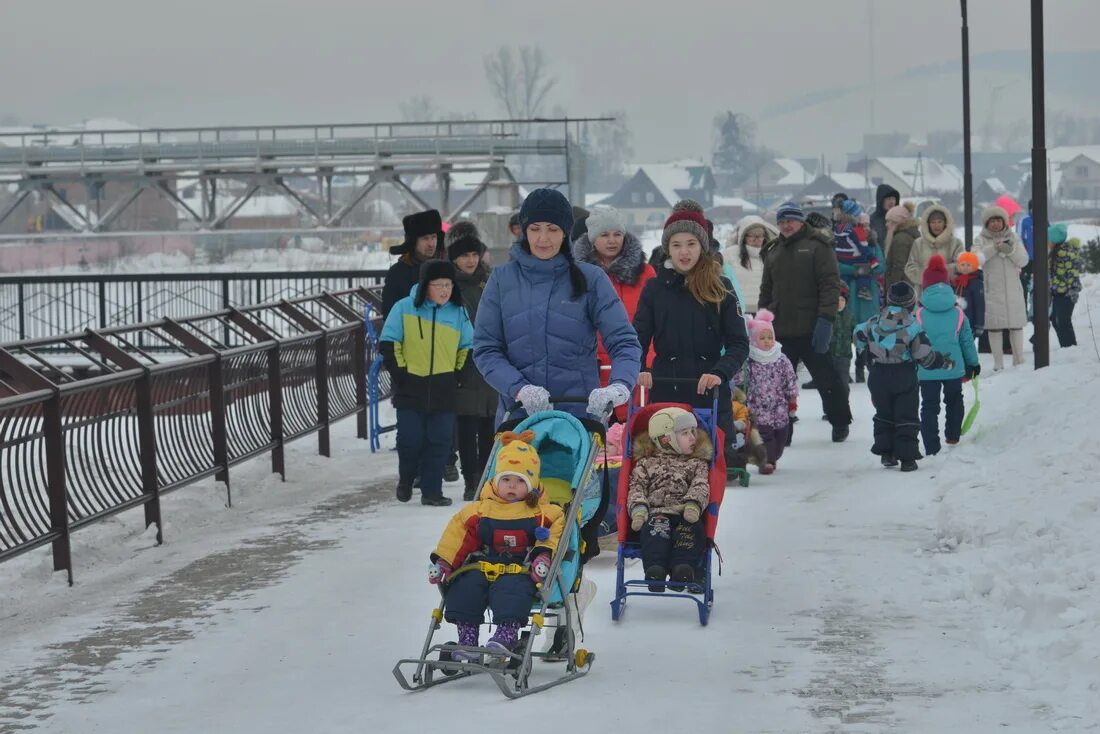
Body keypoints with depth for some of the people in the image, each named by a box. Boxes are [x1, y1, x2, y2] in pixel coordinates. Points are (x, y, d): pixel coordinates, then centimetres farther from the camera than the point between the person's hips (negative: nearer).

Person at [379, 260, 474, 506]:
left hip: (444, 391, 2)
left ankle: (432, 490, 10)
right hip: (411, 388, -2)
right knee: (410, 440, 1)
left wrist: (457, 373, 4)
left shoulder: (458, 312, 4)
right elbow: (388, 343, -1)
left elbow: (467, 347, 14)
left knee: (439, 442, 1)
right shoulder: (405, 308, -4)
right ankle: (405, 481, 26)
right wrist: (400, 371, -6)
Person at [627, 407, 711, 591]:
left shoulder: (696, 464, 23)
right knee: (656, 528, -34)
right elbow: (637, 487, 11)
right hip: (656, 513, -1)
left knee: (692, 529, -32)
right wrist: (639, 509, -10)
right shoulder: (646, 463, 21)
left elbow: (700, 486, 7)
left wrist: (693, 505, -15)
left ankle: (683, 566, -45)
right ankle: (655, 569, -49)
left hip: (684, 515, 1)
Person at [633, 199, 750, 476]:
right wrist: (636, 370, -15)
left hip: (711, 395, -1)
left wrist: (720, 372, -18)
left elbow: (739, 343, 1)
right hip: (664, 394, 1)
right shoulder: (655, 288, 7)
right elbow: (638, 338, 5)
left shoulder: (721, 288, 4)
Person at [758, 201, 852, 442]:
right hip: (780, 331, 5)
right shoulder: (774, 252, 16)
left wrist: (825, 319, -20)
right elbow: (766, 291, 21)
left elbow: (831, 284, -11)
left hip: (811, 330, -5)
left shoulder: (817, 246, -3)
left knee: (826, 380, 5)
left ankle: (840, 423, 21)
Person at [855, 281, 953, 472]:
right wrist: (945, 361, 5)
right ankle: (907, 457, -2)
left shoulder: (873, 324, -3)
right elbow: (925, 356, -12)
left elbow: (859, 341, 10)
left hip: (878, 377, 3)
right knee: (907, 418, 3)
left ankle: (885, 453, 15)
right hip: (905, 378, -3)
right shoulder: (912, 327, -14)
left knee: (883, 415, 18)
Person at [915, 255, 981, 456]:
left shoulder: (918, 315, -9)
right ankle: (953, 437, 32)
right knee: (954, 401, 25)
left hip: (927, 372, -2)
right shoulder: (958, 313, -1)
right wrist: (973, 363, 20)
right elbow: (967, 340, 6)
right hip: (954, 368, 2)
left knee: (929, 407, 4)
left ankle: (931, 448, -2)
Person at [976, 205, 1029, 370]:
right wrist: (994, 248, -24)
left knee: (1016, 325, 4)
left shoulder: (1013, 238, 9)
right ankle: (998, 363, 8)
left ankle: (1019, 361, 15)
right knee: (994, 326, -1)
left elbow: (1023, 260, 1)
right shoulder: (981, 240, 3)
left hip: (1013, 290, 2)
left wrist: (1011, 250, -17)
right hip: (991, 290, -2)